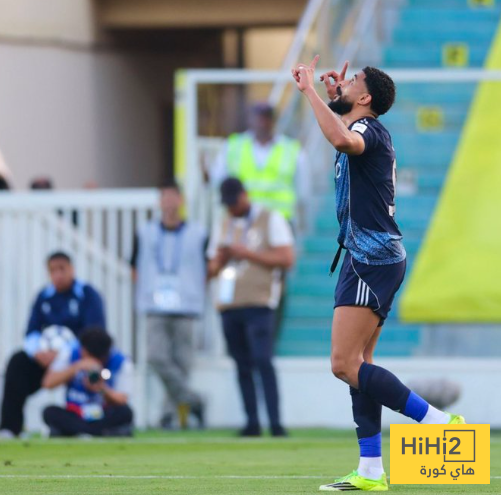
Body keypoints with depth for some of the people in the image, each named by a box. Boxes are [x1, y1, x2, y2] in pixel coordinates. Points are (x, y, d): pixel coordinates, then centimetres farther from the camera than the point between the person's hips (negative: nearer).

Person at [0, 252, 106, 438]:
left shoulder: (88, 295, -7)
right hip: (48, 355, 5)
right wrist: (38, 351, -22)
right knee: (18, 363, -19)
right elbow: (32, 333, 3)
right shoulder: (44, 297, 7)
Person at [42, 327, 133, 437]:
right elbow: (48, 383, -17)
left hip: (106, 421, -1)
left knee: (124, 412, -33)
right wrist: (75, 368, -30)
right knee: (50, 412, -29)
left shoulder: (122, 363, -8)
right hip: (75, 418, 1)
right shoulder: (69, 355, -5)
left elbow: (121, 401, -16)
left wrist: (102, 389, -36)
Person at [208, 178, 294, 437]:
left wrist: (248, 253, -12)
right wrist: (221, 258, -2)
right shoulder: (224, 225, 20)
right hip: (229, 305, 6)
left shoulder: (270, 220, 2)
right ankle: (252, 422, 6)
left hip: (258, 302, -6)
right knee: (242, 366, 4)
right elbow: (213, 268, 22)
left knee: (262, 360, -17)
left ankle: (275, 423, -20)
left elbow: (286, 259, -8)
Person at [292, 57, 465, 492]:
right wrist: (331, 93, 39)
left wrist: (311, 90, -30)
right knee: (356, 365, 9)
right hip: (367, 259, 10)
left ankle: (440, 421, -16)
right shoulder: (364, 131, 18)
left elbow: (342, 139, -38)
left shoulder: (368, 128, -12)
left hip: (373, 257, -10)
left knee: (346, 365, -15)